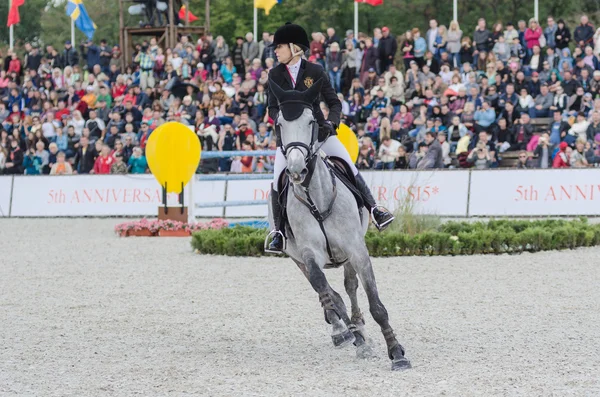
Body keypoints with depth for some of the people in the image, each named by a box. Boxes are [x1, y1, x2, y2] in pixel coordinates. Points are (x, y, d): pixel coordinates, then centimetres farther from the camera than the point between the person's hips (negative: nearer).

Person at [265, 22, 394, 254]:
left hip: (317, 130, -1)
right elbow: (273, 108, 4)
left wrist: (331, 122, -17)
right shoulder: (275, 75, 3)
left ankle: (374, 210, -7)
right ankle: (278, 232, 4)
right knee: (278, 182, -6)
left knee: (349, 167, -11)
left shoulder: (315, 71, -2)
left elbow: (334, 103, 1)